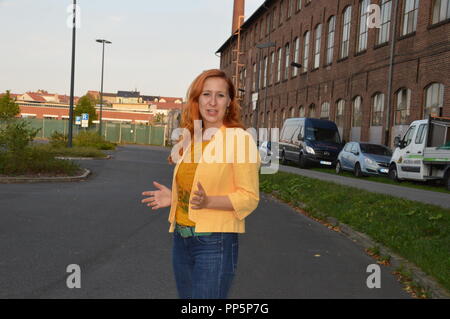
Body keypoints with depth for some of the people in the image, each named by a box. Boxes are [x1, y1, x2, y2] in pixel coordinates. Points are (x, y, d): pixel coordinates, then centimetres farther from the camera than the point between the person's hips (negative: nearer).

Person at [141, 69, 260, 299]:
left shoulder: (239, 138, -11)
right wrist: (174, 197, 7)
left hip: (215, 243, -7)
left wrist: (208, 201, -26)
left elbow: (249, 198, -13)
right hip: (182, 239, 7)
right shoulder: (191, 138, 10)